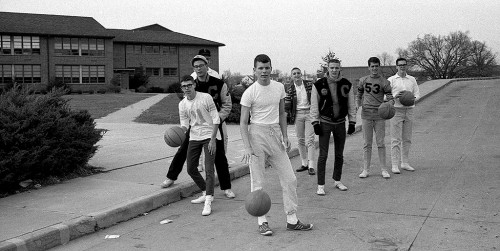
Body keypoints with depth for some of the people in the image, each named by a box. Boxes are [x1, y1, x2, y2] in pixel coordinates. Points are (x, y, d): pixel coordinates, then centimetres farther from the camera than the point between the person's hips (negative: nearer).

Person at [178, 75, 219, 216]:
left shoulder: (206, 98, -10)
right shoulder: (182, 104, 3)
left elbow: (216, 119, -9)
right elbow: (185, 124, 6)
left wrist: (213, 139, -15)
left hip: (209, 136, -5)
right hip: (194, 138, 6)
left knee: (209, 169, -13)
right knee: (191, 169, 7)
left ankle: (208, 202, -14)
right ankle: (206, 193, 28)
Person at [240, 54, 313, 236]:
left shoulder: (279, 87, 7)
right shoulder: (250, 93, -9)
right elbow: (243, 122, -9)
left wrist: (285, 136, 6)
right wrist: (247, 148, -17)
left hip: (275, 133, 5)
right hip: (257, 134, -5)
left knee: (289, 179, 5)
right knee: (257, 182, -1)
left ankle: (292, 220, 16)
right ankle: (262, 222, 12)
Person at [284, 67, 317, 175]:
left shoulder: (309, 85, -1)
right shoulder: (290, 89, 1)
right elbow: (287, 105, 6)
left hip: (309, 112, -2)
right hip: (298, 114, 2)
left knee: (309, 140, -8)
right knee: (300, 140, 8)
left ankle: (311, 166, -7)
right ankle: (304, 164, 19)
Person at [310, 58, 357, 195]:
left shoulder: (347, 85, 2)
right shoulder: (319, 84, -5)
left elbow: (351, 105, 8)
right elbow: (314, 105, -2)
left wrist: (352, 122, 4)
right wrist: (315, 122, -7)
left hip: (340, 122, 3)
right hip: (325, 123, -3)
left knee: (339, 154, 11)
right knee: (323, 155, -5)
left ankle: (337, 180, 27)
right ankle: (320, 185, 1)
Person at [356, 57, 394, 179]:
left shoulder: (384, 82, 0)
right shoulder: (363, 80, 8)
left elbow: (390, 98, -2)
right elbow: (359, 95, 18)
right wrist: (357, 104, -1)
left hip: (379, 115, -1)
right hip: (366, 114, 1)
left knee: (380, 143, 1)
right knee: (367, 143, 4)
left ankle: (383, 169, 9)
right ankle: (365, 169, 9)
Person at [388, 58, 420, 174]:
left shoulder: (412, 79, 13)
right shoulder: (391, 80, 2)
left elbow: (417, 94, 13)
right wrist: (395, 96, -19)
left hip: (409, 110, 4)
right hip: (397, 110, -4)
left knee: (407, 139, 8)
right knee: (396, 139, -6)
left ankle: (405, 163, 17)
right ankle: (395, 165, -4)